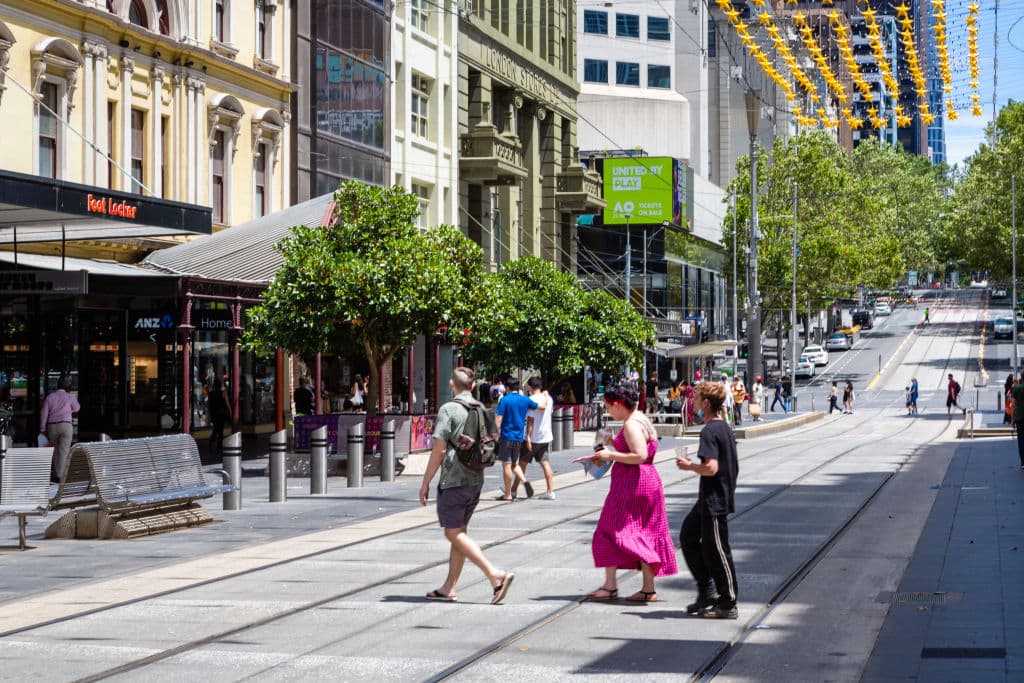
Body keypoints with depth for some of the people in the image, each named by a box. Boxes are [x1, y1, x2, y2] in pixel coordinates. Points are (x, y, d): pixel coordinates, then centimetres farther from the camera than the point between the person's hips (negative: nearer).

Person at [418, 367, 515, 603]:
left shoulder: (448, 409, -13)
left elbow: (439, 450, -15)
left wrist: (425, 483, -7)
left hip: (453, 480, -8)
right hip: (476, 481, 8)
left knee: (454, 533, -4)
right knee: (460, 531, 14)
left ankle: (495, 575, -16)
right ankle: (449, 588, 17)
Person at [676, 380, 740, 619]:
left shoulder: (709, 432, -18)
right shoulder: (725, 428, 11)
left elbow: (711, 468, -27)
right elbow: (735, 467, 16)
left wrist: (689, 466, -11)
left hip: (713, 501, -10)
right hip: (717, 499, 10)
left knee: (716, 550, -2)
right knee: (688, 537, 18)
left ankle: (727, 604, 6)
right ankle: (707, 591, 21)